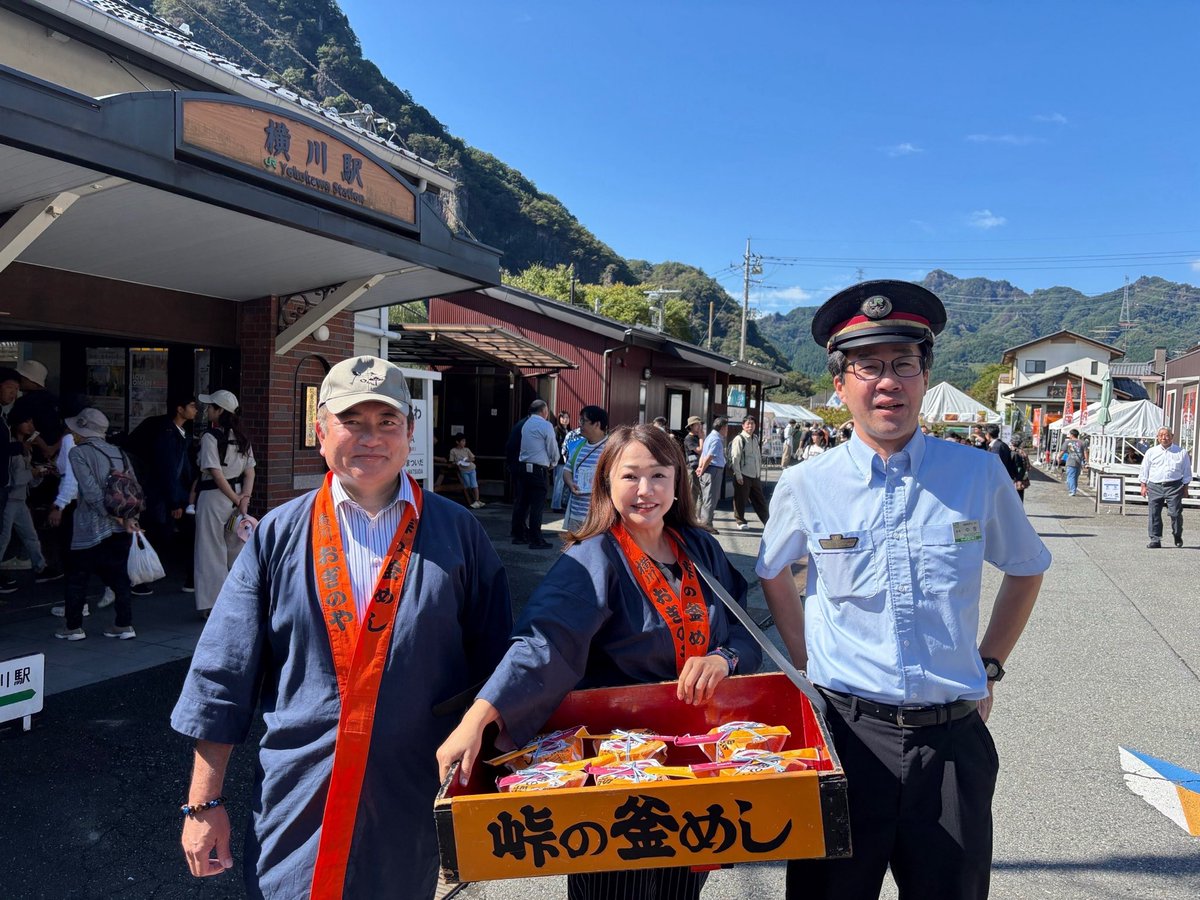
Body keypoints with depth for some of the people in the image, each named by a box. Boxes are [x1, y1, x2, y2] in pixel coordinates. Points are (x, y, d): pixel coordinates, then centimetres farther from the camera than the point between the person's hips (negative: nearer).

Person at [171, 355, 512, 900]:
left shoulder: (459, 535, -2)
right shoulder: (279, 535, -1)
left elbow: (494, 673, 3)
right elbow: (223, 679, 3)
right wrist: (204, 804, 2)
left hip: (418, 809, 0)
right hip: (297, 811, 0)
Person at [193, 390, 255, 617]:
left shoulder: (210, 437, -13)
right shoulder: (241, 437, 7)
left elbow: (217, 475, -17)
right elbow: (250, 472, 3)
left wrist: (237, 500, -11)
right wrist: (244, 499, -4)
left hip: (213, 496, -6)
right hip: (237, 495, 6)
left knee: (212, 551, 3)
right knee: (237, 548, 13)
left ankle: (214, 604, 7)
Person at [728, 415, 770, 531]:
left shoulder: (754, 440, 14)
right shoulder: (739, 439, -9)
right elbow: (735, 458, -14)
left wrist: (760, 473, 15)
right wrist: (738, 475, -17)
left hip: (755, 476, 7)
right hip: (743, 476, -7)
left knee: (760, 500, 12)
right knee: (740, 500, 3)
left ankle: (768, 521, 17)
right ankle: (741, 522, 17)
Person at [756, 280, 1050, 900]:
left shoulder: (979, 474, -4)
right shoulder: (805, 486, -5)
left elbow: (1026, 571, 14)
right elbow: (773, 574, 14)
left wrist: (988, 667, 10)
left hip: (952, 739, 1)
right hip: (843, 731, 0)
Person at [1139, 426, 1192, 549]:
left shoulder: (1181, 452, 8)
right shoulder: (1151, 452, 10)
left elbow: (1186, 471, 12)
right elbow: (1144, 470, 13)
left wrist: (1185, 488, 7)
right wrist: (1144, 486, 6)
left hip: (1174, 487, -1)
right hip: (1154, 487, 2)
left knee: (1175, 513, -7)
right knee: (1154, 514, -2)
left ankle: (1177, 536, 18)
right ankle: (1155, 540, 4)